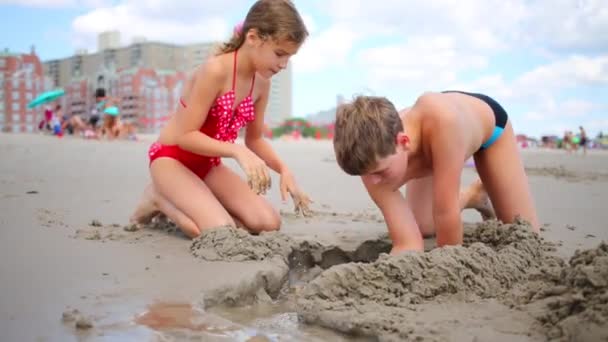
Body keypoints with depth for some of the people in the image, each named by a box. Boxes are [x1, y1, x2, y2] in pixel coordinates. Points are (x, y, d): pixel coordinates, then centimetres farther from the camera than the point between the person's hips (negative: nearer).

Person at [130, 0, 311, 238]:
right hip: (172, 157, -7)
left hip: (208, 164, 7)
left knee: (269, 223, -7)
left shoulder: (261, 83, -2)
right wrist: (237, 151, -36)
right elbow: (186, 136, -25)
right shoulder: (215, 70, -26)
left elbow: (254, 139, 10)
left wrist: (283, 170, -6)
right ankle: (159, 199, 1)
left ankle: (192, 203, 11)